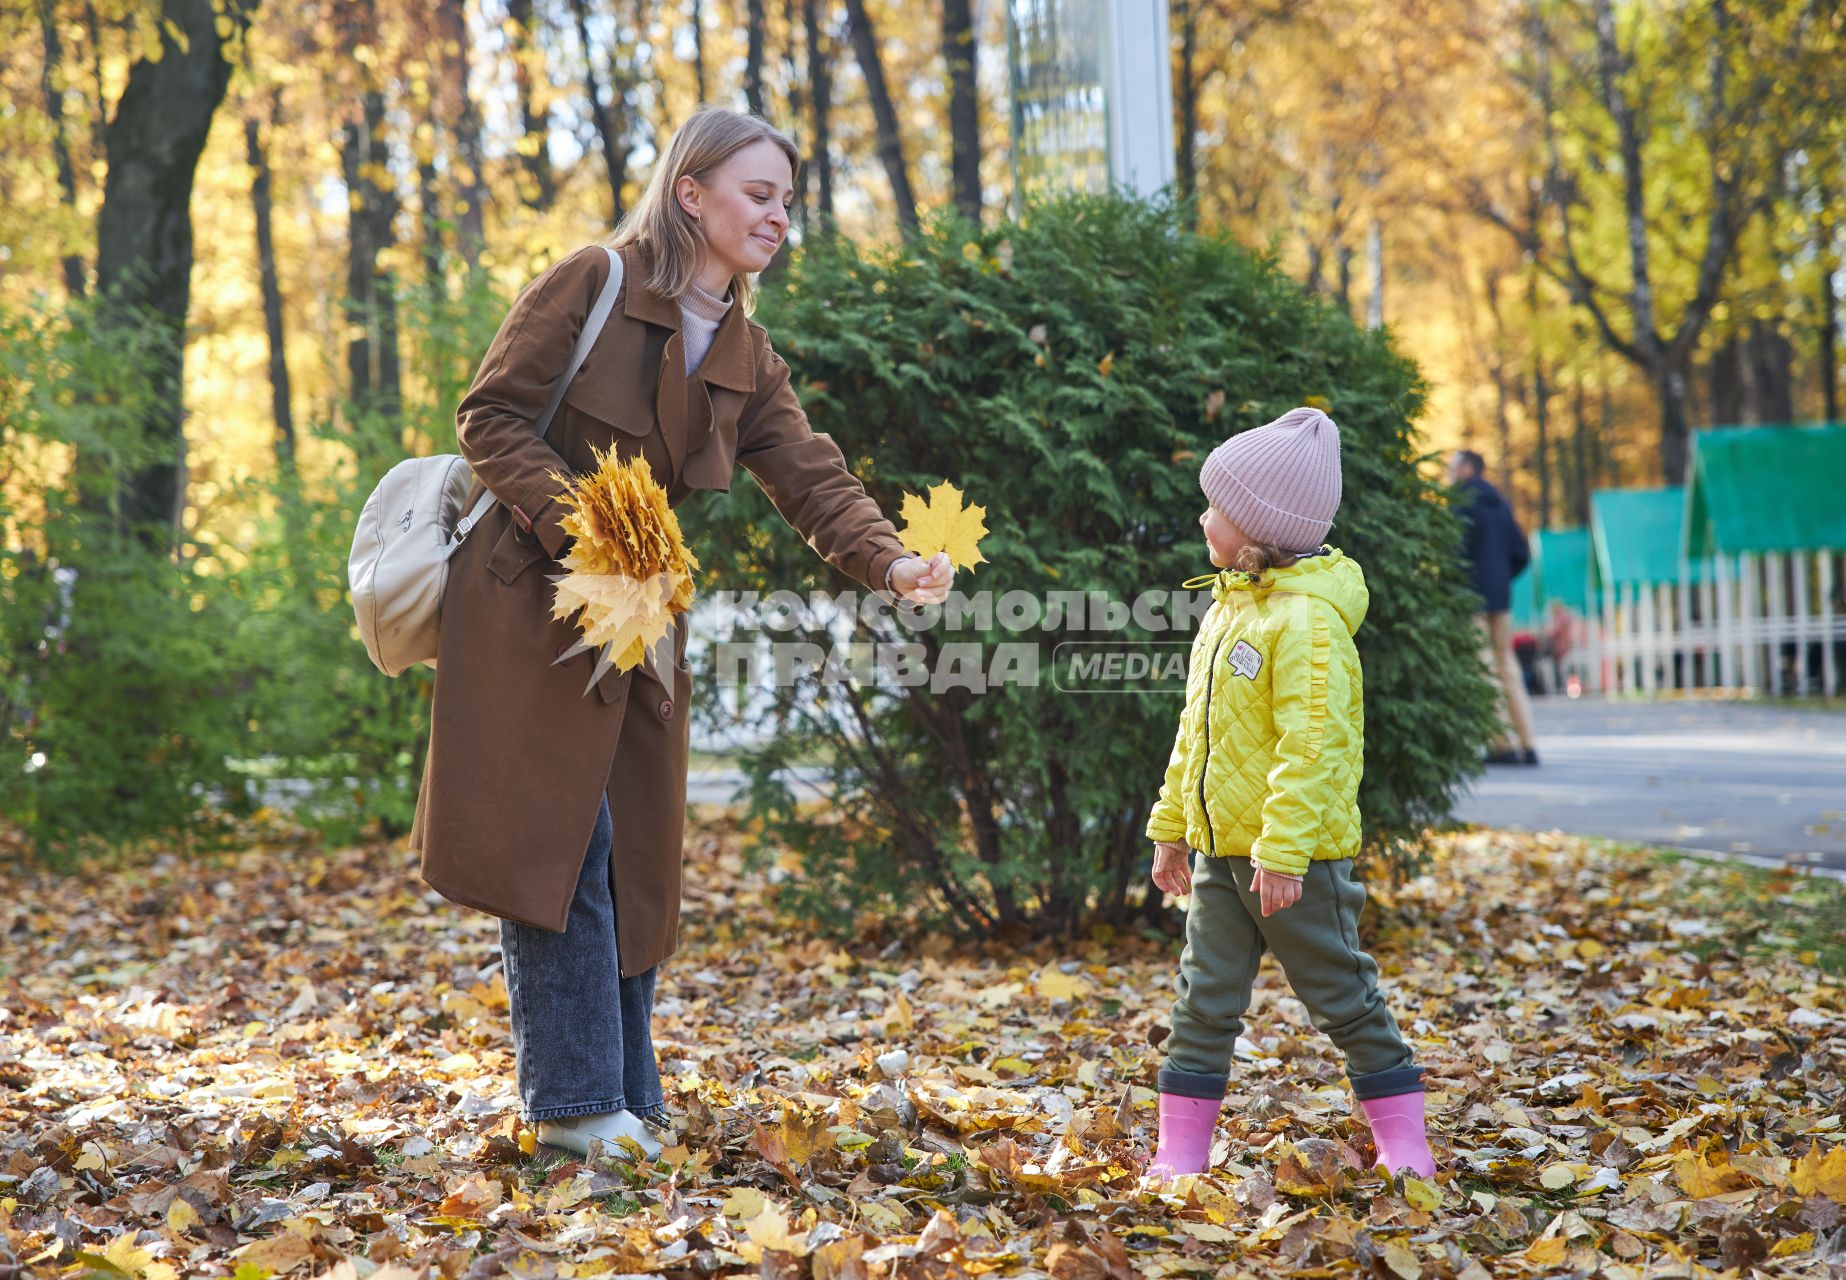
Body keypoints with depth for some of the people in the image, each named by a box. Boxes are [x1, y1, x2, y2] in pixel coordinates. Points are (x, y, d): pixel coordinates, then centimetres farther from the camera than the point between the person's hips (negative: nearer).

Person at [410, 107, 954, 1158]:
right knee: (560, 844, -8)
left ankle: (627, 1101, 19)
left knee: (634, 861, 9)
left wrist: (888, 562, -19)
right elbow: (491, 416, -10)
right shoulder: (593, 286, -8)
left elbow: (812, 478, -1)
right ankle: (576, 1100, -1)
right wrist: (575, 521, -23)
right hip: (532, 603, -7)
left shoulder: (748, 359, 11)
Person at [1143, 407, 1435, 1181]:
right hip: (1221, 849, 8)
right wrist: (1171, 825, 19)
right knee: (1205, 1000, 8)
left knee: (1341, 995, 2)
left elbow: (1311, 746, -23)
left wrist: (1283, 852, -27)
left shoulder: (1306, 620, -17)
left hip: (1294, 855, -8)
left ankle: (1403, 1144, 14)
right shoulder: (1229, 608, 12)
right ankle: (1180, 1153, 12)